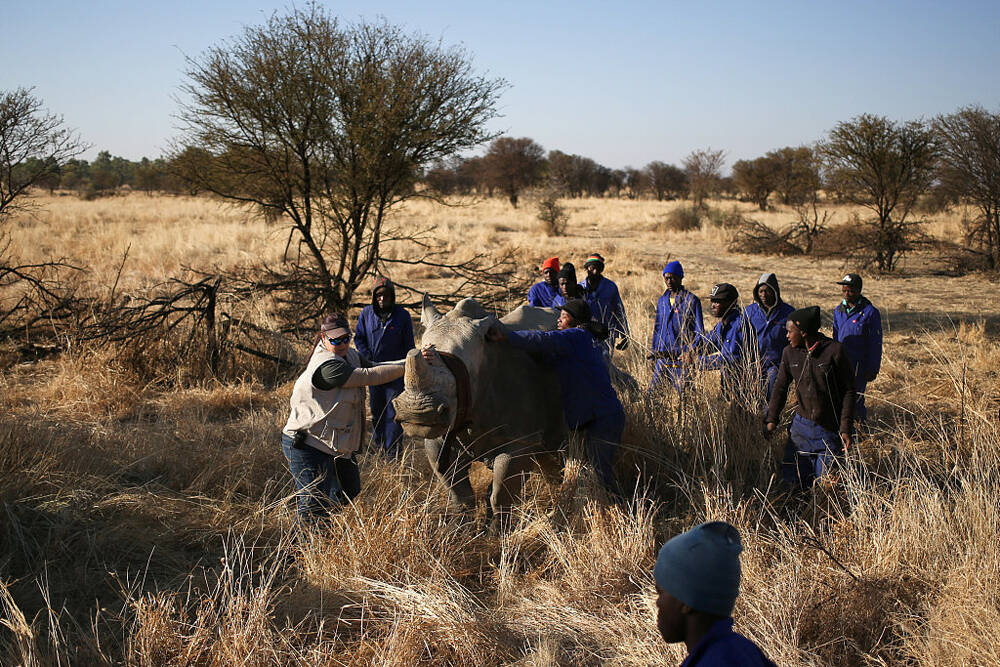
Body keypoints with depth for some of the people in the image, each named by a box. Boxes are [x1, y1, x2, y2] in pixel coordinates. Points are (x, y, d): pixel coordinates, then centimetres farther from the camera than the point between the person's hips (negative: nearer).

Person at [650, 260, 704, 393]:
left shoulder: (691, 301, -5)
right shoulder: (662, 301, 14)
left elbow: (699, 332, -6)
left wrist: (689, 353, -18)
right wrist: (654, 353, 15)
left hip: (681, 358, -6)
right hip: (663, 356, 6)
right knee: (652, 392, 3)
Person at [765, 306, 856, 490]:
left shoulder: (834, 350, -12)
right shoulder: (789, 353, 0)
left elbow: (848, 390, -8)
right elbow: (780, 387, 12)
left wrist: (845, 428, -11)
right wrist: (771, 420, 7)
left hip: (829, 429, -4)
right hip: (802, 426, 4)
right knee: (791, 478, 4)